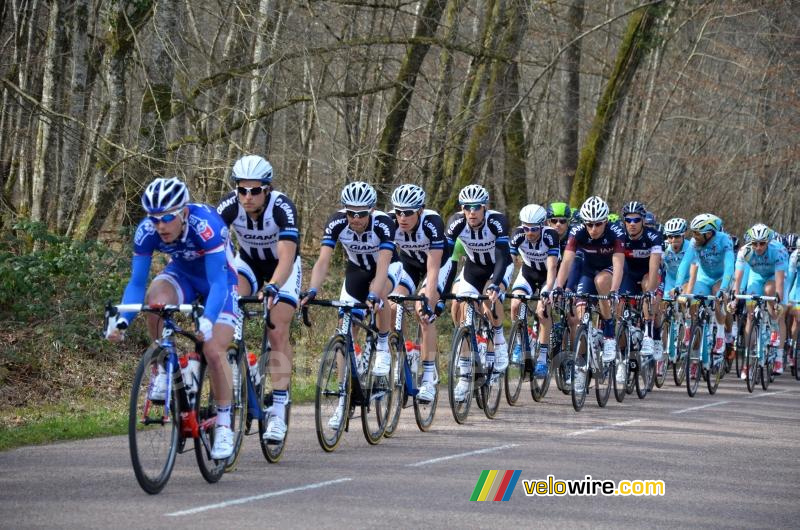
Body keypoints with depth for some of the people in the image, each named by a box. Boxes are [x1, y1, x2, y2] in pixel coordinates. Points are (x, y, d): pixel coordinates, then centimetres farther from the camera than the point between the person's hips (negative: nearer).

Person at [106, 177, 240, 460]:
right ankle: (165, 369, -11)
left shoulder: (206, 224, -37)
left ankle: (224, 426, 0)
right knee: (156, 300, -32)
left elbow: (217, 283, -40)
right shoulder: (147, 231, -25)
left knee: (214, 352, -16)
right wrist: (122, 320, -37)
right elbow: (136, 283, -21)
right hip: (182, 273, 3)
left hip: (219, 277, -3)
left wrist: (207, 320, -56)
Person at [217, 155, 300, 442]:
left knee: (277, 332, -14)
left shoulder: (283, 207, -34)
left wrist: (273, 287, -61)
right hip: (248, 261, 2)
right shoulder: (230, 206, -26)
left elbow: (286, 255, -44)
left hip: (282, 267, -2)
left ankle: (278, 410, -11)